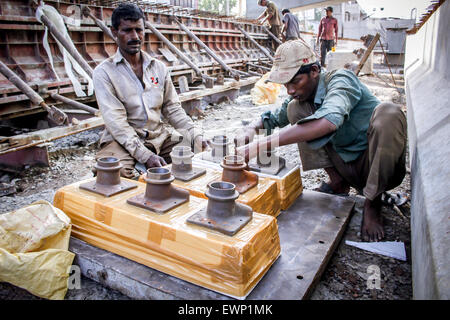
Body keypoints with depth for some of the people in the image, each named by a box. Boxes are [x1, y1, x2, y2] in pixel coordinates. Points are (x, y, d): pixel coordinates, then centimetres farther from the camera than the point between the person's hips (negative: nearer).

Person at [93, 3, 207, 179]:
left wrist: (195, 136, -6)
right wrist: (145, 155, -25)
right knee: (122, 173, -33)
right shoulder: (103, 72, -4)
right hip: (122, 140, -4)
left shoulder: (159, 68, 11)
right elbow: (115, 121, -14)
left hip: (158, 136, 5)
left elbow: (172, 108, 11)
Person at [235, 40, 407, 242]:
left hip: (380, 166, -5)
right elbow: (273, 117, 15)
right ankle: (338, 182, 1)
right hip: (345, 165, 5)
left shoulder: (340, 79, -21)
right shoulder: (302, 96, 0)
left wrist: (262, 144, -46)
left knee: (388, 113, -35)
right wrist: (251, 129, -10)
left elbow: (328, 121, -43)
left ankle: (372, 203, -16)